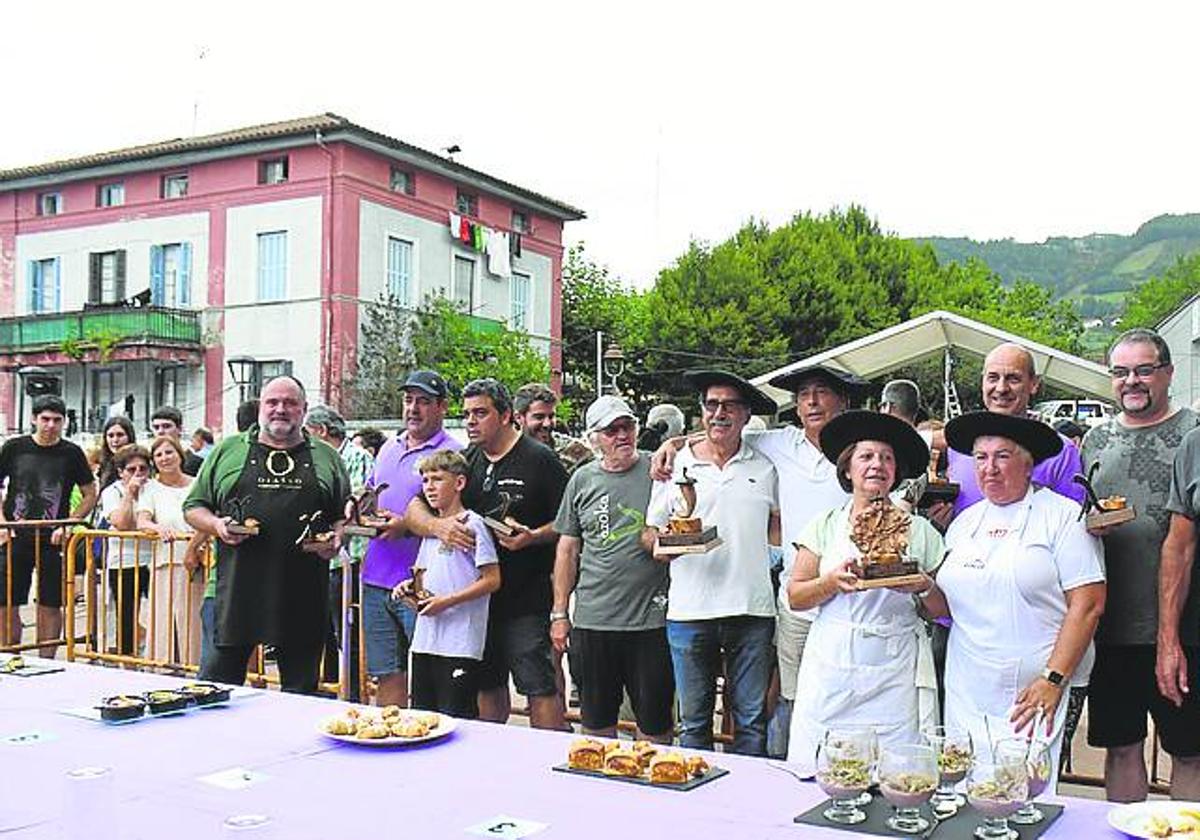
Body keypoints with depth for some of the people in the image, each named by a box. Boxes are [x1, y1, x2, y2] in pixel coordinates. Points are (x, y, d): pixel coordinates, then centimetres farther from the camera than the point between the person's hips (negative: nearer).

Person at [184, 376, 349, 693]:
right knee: (220, 677, 1)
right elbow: (193, 507, 13)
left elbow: (346, 515, 16)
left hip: (303, 594, 1)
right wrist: (216, 525, -6)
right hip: (239, 588, -1)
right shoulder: (227, 451, 11)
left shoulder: (327, 458, 13)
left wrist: (337, 538, -4)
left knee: (301, 688, 8)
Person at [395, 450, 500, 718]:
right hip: (425, 640, 8)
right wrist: (411, 587, 4)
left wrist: (447, 600, -17)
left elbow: (492, 580, -13)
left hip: (460, 643, -8)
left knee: (456, 718, -4)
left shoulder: (472, 524, -9)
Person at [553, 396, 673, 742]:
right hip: (592, 621, 2)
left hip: (650, 620, -2)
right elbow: (567, 550, 11)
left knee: (654, 724, 6)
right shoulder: (583, 479, 7)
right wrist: (559, 613, 9)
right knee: (597, 721, 13)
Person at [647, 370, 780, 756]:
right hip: (690, 608, 0)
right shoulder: (676, 465, 6)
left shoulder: (764, 468, 9)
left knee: (751, 719, 6)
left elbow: (777, 529, 20)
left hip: (752, 608, 1)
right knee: (694, 720, 8)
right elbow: (650, 532, 8)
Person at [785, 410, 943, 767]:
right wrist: (834, 581, -12)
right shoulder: (825, 525, 8)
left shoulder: (919, 530, 8)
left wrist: (923, 588, -10)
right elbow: (795, 597, 4)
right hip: (831, 668, 0)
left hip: (896, 674, 0)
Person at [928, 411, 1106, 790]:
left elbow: (1087, 605, -8)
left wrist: (1053, 680, -15)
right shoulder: (965, 521, 14)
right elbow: (944, 605, 16)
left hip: (1032, 693, -5)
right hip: (965, 694, 5)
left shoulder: (1062, 515, -2)